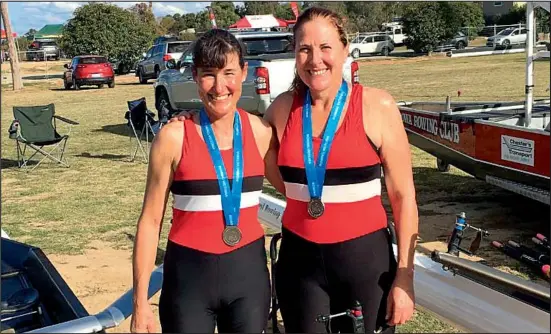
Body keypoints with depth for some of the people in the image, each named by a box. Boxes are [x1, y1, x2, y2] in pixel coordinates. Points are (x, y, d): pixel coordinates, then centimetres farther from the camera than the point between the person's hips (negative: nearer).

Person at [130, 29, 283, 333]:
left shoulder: (261, 132, -2)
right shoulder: (174, 136, -9)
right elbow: (150, 220, -4)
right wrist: (140, 301, -5)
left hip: (249, 272, 3)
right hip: (189, 275, -2)